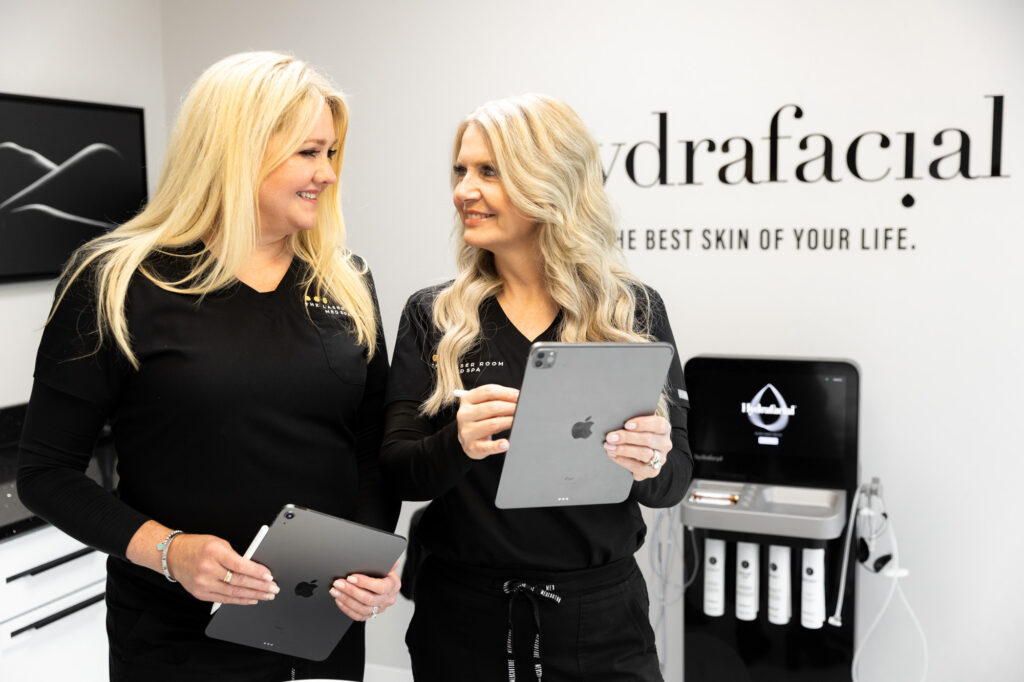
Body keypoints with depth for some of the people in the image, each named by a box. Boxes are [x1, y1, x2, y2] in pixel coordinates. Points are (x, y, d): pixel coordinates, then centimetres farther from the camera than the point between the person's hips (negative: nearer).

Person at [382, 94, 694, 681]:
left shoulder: (636, 311, -3)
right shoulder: (432, 317, -2)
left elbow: (676, 478, 0)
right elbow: (398, 473, -4)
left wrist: (651, 465, -22)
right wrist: (457, 445, -25)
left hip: (600, 613, 0)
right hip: (462, 611, 1)